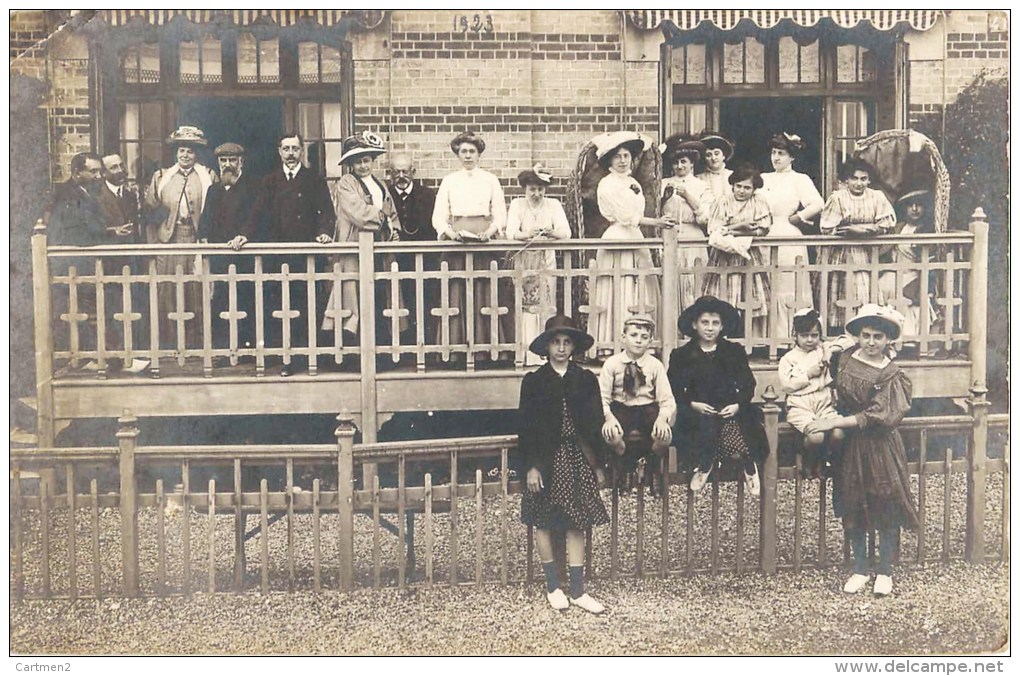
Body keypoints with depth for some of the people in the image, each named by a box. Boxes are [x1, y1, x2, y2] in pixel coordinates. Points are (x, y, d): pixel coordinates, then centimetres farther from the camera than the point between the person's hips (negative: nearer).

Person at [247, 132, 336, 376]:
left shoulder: (315, 180, 8)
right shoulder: (269, 182, 13)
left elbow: (327, 211, 1)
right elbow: (259, 213, 6)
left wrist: (325, 232, -18)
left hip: (306, 251, -2)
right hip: (277, 253, 2)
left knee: (305, 307, -2)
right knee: (277, 307, -2)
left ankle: (304, 355, 6)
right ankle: (286, 356, 2)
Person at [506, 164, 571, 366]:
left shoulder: (553, 204, 5)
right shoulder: (517, 204, 4)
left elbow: (566, 232, -6)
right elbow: (510, 232, -10)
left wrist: (550, 232, -28)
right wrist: (527, 235, -31)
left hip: (547, 260, 1)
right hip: (523, 261, -1)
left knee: (546, 304, -3)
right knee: (526, 305, -5)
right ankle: (527, 354, -4)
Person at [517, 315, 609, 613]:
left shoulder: (586, 380, 5)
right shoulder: (533, 382, -1)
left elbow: (595, 423, 7)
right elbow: (526, 427, -2)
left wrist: (598, 465, 5)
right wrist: (530, 466, -9)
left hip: (578, 458, 1)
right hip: (546, 460, -1)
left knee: (577, 524, 3)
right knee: (544, 523, 5)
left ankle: (578, 591, 10)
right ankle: (553, 586, 20)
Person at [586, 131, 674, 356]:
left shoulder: (634, 184, 19)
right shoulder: (607, 184, -4)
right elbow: (625, 216, -11)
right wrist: (656, 222, -13)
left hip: (636, 241, 7)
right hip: (616, 242, -7)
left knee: (638, 294, 3)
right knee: (618, 296, -10)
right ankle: (611, 347, -8)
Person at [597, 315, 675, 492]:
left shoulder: (656, 365, 1)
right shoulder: (612, 363, -1)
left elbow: (667, 400, -3)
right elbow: (602, 398, -6)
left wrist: (662, 418, -25)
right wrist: (609, 417, -26)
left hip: (648, 410, 1)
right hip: (620, 410, -1)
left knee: (664, 436, -31)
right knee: (611, 434, -35)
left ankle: (647, 467, 6)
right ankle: (625, 466, 2)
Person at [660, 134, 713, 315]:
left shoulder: (702, 186, 10)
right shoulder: (664, 184, 14)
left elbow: (706, 217, -1)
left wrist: (687, 195, -5)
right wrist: (664, 195, -7)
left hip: (694, 244, -1)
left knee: (693, 291, -3)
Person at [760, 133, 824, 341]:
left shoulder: (800, 179, 2)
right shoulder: (764, 179, 17)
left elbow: (817, 205, -12)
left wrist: (795, 218, -6)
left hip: (790, 239, -4)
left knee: (789, 289, -5)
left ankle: (792, 335, -1)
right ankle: (770, 334, 7)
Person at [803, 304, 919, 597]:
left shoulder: (891, 375, -13)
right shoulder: (846, 358, -1)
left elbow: (876, 417, -19)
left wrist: (834, 423, -21)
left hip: (880, 446, -4)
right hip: (850, 445, 4)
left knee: (886, 507, 4)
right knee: (852, 507, 9)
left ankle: (885, 572, 19)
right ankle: (860, 570, 22)